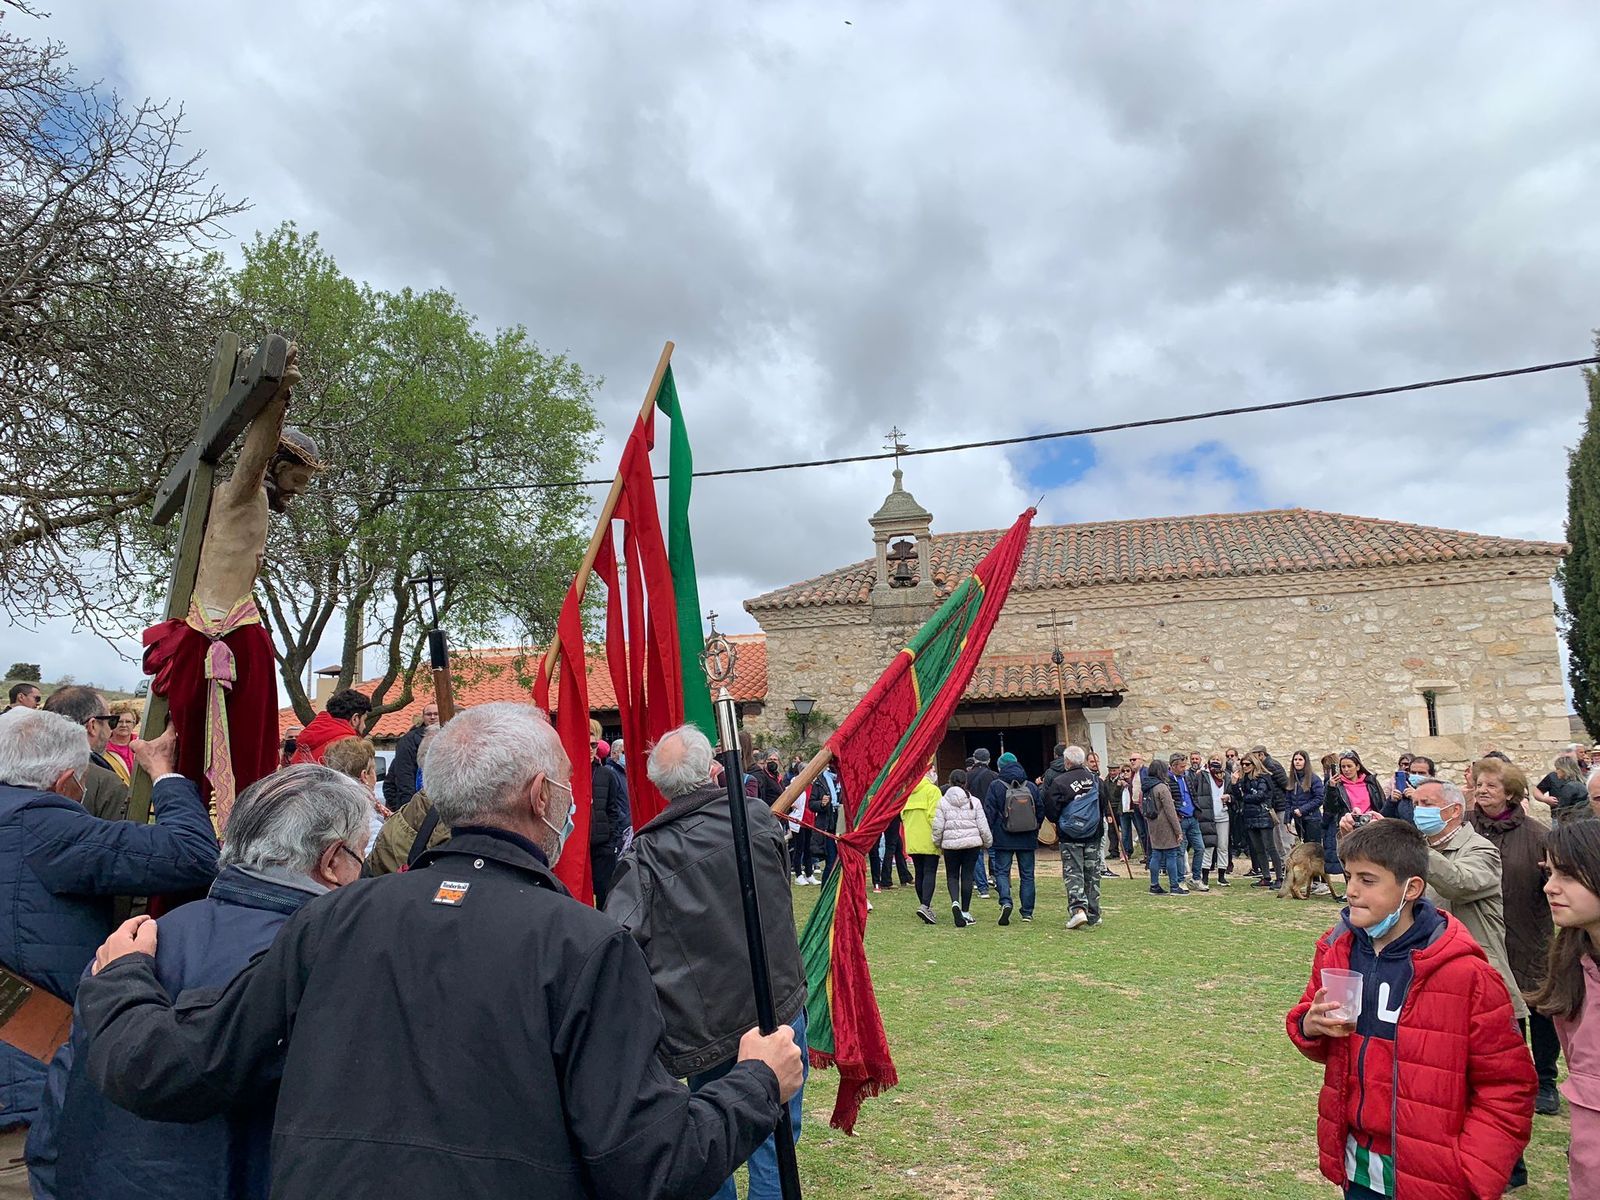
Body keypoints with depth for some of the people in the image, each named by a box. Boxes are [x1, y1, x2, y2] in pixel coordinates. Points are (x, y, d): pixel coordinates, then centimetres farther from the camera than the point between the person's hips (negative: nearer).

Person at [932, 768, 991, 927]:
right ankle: (965, 912, 11)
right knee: (967, 875, 8)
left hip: (950, 844, -1)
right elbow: (983, 826, 1)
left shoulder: (943, 801, -3)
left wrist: (938, 843, 11)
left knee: (952, 875, 11)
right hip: (972, 842, 1)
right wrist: (987, 842, 16)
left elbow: (937, 826, -4)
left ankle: (955, 902, -14)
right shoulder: (974, 802, 0)